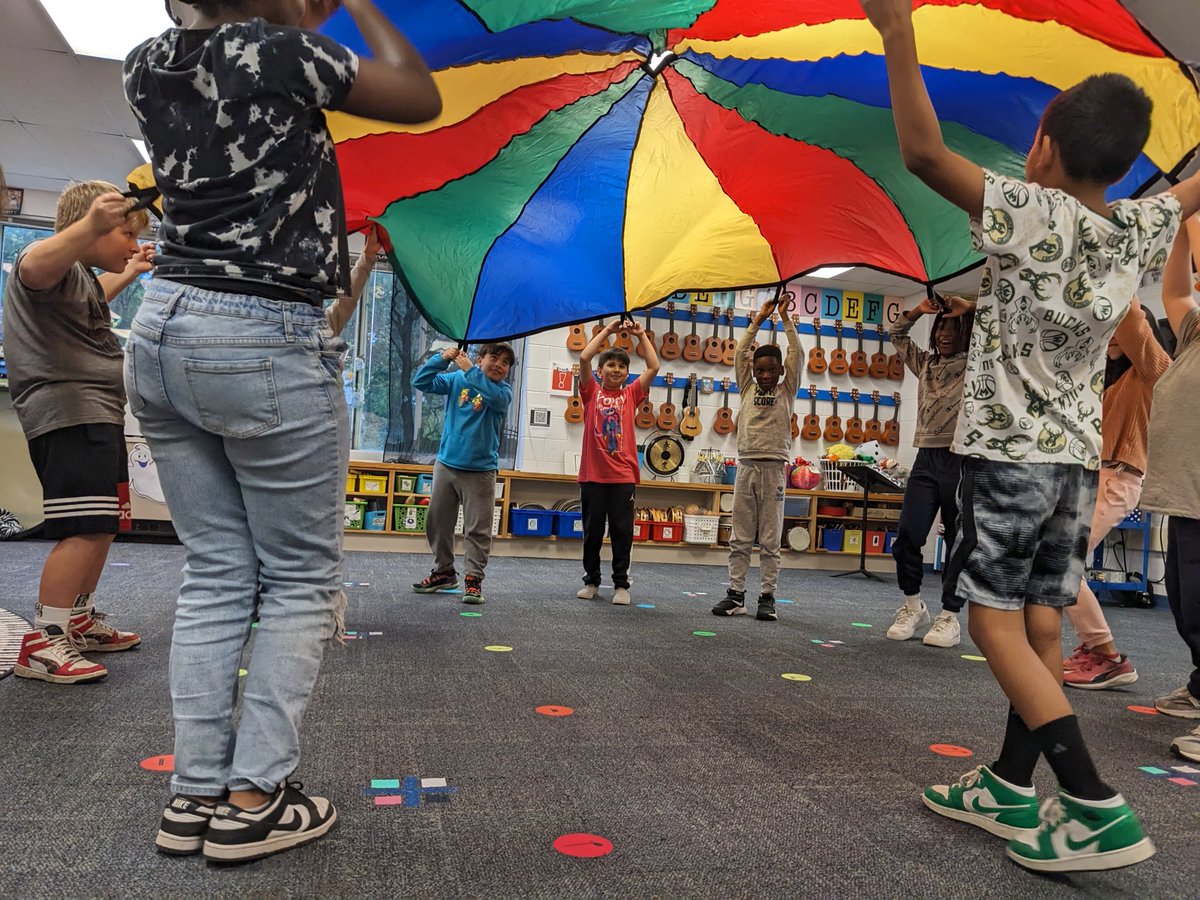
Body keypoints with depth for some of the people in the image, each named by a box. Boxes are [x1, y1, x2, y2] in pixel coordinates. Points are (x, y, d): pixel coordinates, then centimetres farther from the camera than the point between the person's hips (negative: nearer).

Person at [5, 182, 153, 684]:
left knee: (102, 526, 18)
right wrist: (90, 225, -50)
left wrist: (128, 274, 47)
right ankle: (42, 643, -12)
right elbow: (35, 267, -37)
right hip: (69, 413, -11)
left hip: (96, 415, 11)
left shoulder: (81, 275, 23)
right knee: (86, 529, -17)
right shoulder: (56, 260, -10)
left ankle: (79, 621, 31)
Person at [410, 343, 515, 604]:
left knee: (478, 529, -3)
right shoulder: (456, 379, 5)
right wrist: (441, 358, -12)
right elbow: (421, 381, 0)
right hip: (446, 464, 4)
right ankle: (444, 571, 27)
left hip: (480, 471, -3)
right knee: (437, 522, 12)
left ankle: (474, 578, 8)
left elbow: (495, 397, -27)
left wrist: (469, 369, -26)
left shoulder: (503, 390, -3)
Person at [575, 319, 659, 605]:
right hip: (592, 474, -1)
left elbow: (653, 367, 3)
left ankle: (621, 584, 12)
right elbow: (584, 358, -6)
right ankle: (591, 581, 21)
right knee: (592, 531, 8)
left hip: (624, 476, 1)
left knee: (622, 532, 3)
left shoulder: (631, 394, 10)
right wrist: (607, 330, 0)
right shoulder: (592, 393, 6)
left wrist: (641, 335, 5)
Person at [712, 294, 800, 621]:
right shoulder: (747, 389, 12)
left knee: (770, 540, 1)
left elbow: (796, 354, 0)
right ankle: (735, 593, 8)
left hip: (773, 468, -2)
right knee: (740, 538, 4)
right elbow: (740, 353, 5)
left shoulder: (786, 391, 7)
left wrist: (785, 318, 2)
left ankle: (767, 597, 6)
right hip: (746, 466, 2)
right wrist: (758, 320, 5)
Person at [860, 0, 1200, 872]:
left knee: (995, 620, -4)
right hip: (1077, 458, 7)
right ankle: (1011, 786, 19)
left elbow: (925, 152, -19)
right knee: (1041, 623, 9)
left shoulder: (1032, 214, -13)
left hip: (1008, 451, -7)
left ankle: (1097, 807, -9)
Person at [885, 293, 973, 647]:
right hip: (927, 458, 4)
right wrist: (917, 311, 14)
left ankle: (950, 617, 11)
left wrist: (968, 309, -5)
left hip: (962, 460, -4)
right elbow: (897, 335, 28)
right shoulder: (925, 363, 17)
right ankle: (913, 606, 17)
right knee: (907, 536, -2)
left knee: (958, 541, 2)